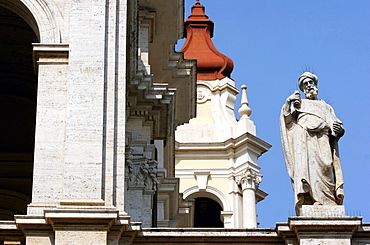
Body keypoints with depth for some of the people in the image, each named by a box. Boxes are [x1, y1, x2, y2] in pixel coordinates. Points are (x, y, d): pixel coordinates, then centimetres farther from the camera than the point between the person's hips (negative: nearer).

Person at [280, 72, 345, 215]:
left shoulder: (326, 107, 34)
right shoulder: (299, 103, 30)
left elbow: (336, 126, 21)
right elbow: (287, 120, 13)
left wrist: (338, 128, -3)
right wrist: (288, 104, -5)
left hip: (321, 141, 1)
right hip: (302, 138, -1)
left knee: (323, 166, -23)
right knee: (304, 167, -23)